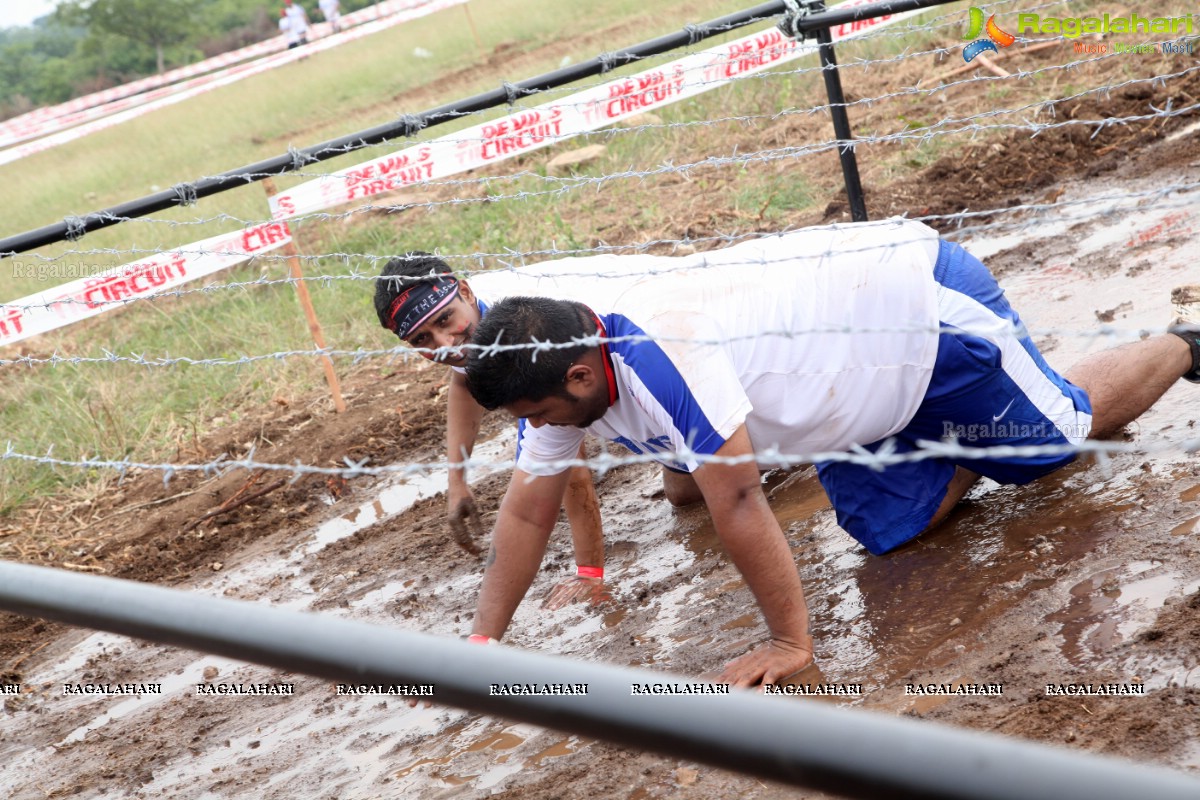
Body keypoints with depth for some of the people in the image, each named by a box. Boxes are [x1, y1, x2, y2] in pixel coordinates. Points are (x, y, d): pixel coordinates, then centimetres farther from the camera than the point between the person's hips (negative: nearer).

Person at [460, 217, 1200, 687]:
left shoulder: (656, 359, -39)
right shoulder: (560, 369, -11)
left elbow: (737, 504, -37)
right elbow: (527, 512, -2)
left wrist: (792, 643, -30)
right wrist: (485, 639, -4)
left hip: (929, 297, -8)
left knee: (1061, 429, 12)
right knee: (893, 529, 9)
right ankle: (971, 443, 32)